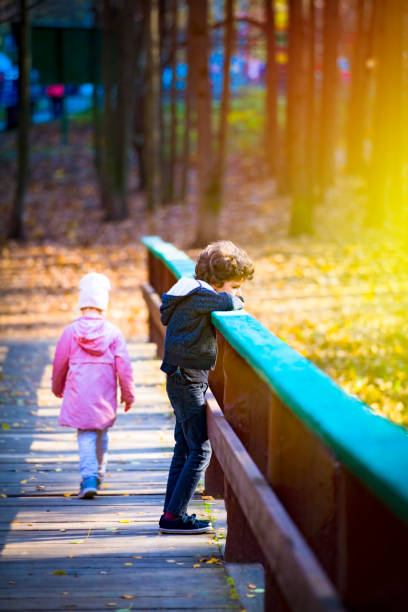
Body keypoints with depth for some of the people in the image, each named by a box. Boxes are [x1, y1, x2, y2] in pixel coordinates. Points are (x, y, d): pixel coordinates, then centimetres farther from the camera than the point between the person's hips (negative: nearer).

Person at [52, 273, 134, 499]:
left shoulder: (71, 331, -5)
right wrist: (128, 394, 10)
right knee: (102, 434, 19)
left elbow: (59, 364, 4)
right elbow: (124, 367, -3)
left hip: (79, 395, -1)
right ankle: (99, 476, 30)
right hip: (105, 396, 1)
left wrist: (57, 388, 23)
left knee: (86, 436, 0)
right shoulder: (113, 332, -5)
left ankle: (89, 478, -17)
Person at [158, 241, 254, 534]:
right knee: (200, 451, -7)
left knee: (185, 448, 15)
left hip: (184, 381, 10)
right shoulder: (197, 295, -18)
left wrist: (233, 298, -3)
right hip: (188, 381, -10)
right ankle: (174, 516, -4)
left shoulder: (194, 293, 13)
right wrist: (236, 298, -9)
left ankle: (172, 513, 21)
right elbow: (229, 303, -30)